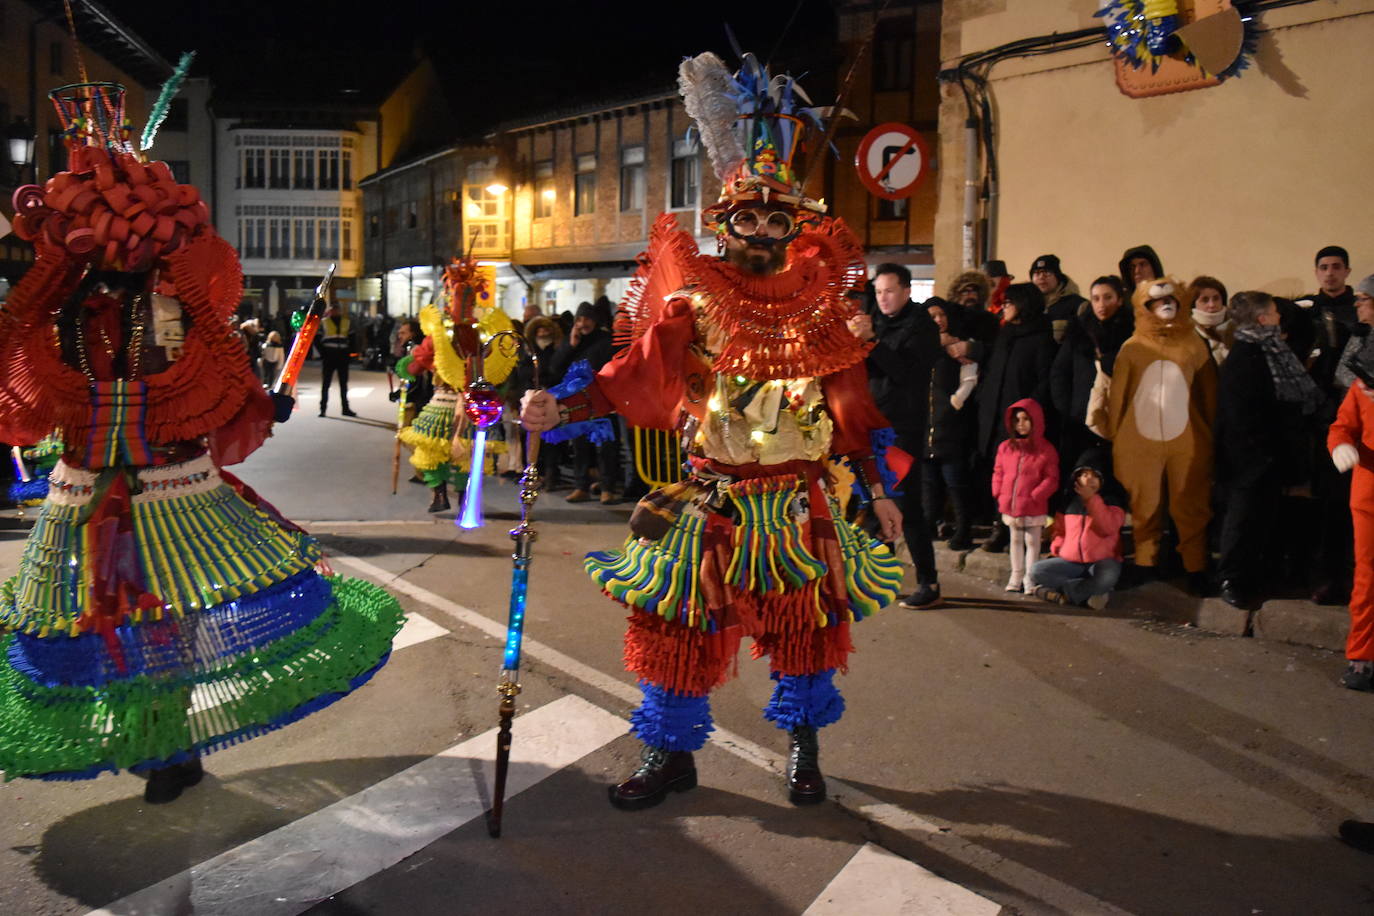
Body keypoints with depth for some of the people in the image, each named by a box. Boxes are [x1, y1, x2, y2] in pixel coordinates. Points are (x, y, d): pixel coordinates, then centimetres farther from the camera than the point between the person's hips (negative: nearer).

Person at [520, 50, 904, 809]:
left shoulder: (822, 308, 3)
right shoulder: (692, 304, -3)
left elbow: (852, 408, 7)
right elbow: (631, 377, -11)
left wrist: (878, 492, 6)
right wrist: (558, 408, -27)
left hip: (801, 501, 2)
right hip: (709, 497, -1)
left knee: (807, 624, 11)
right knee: (679, 623, 2)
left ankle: (803, 750, 33)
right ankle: (671, 753, 22)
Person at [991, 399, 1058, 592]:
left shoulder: (1045, 449, -6)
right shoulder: (1005, 447, 5)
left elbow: (1051, 479, -7)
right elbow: (998, 473, 11)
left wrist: (1035, 496, -16)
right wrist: (999, 495, 0)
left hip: (1034, 509, -4)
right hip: (1010, 507, 4)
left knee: (1032, 542, 6)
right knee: (1015, 541, 15)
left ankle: (1030, 580, 14)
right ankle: (1016, 578, 25)